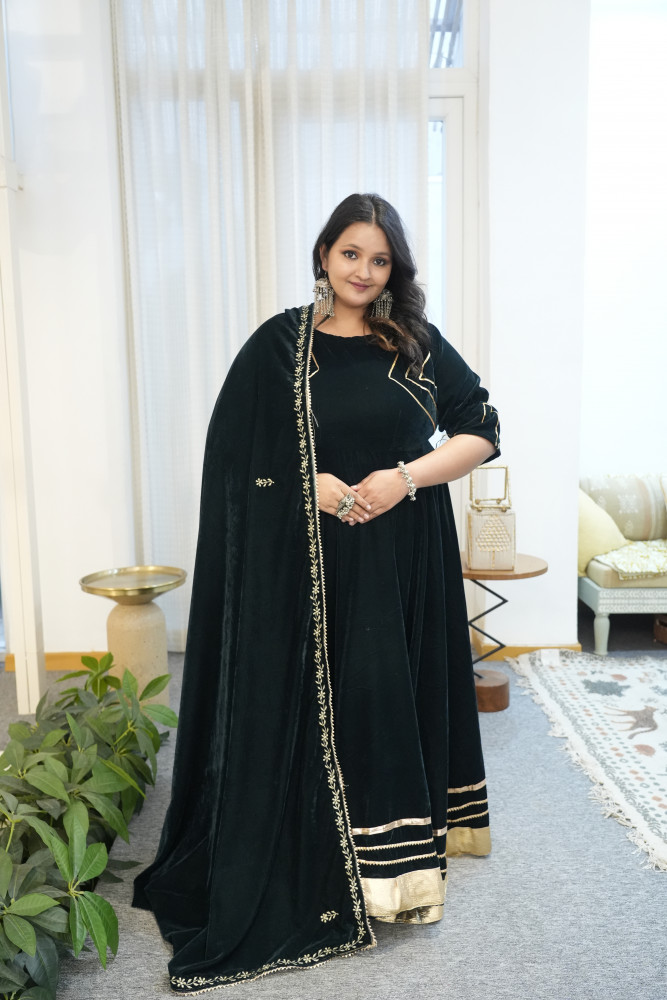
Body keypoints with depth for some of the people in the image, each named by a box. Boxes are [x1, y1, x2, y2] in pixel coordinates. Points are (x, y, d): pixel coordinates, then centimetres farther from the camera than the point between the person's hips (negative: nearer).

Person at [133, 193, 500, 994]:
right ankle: (322, 874, 22)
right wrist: (310, 481, -12)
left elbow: (481, 432, 3)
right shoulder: (279, 344, 2)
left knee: (400, 694, 8)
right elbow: (232, 450, 2)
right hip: (313, 563, -1)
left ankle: (398, 859, 26)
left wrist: (407, 476, -12)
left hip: (404, 558, 1)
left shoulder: (418, 346, 5)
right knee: (315, 704, 4)